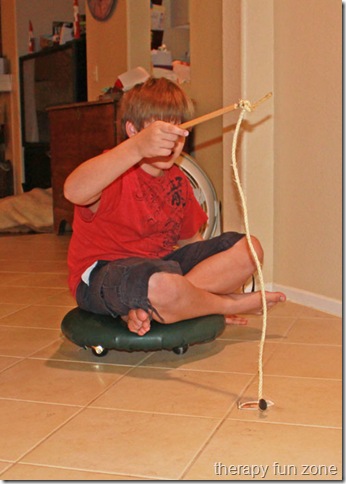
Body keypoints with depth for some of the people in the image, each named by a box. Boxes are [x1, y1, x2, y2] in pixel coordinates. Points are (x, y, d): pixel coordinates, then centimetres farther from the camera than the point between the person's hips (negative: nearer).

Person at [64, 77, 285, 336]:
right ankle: (230, 304, -5)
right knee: (164, 287, -43)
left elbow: (190, 239, 18)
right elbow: (74, 191, -44)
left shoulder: (178, 180, 8)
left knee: (248, 249, 0)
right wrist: (138, 147, -55)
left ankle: (148, 307, -18)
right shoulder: (115, 173, -18)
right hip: (103, 274, -8)